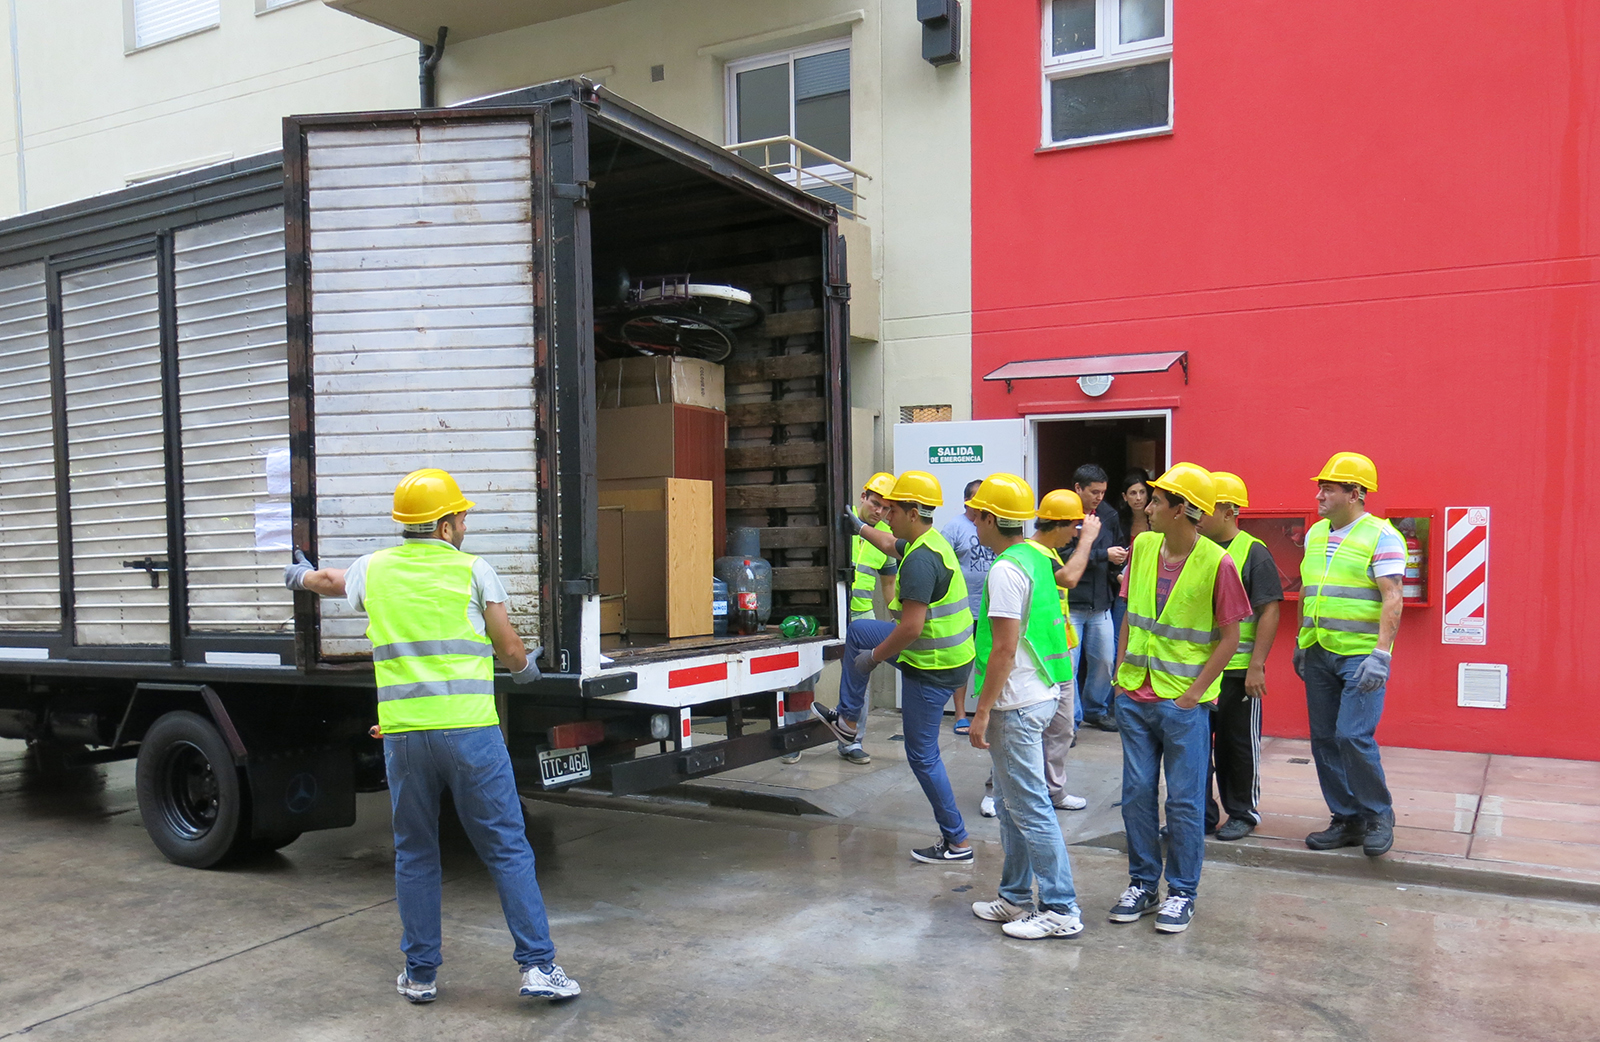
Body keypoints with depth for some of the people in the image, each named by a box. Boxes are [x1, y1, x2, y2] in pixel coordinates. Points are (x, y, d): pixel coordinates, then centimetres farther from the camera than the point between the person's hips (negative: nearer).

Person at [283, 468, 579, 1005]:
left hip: (403, 734, 3)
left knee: (414, 855, 16)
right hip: (470, 730, -3)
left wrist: (300, 574, 58)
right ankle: (538, 966, 2)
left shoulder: (374, 570, 11)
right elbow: (510, 650, 6)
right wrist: (525, 668, 30)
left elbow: (327, 581, 35)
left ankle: (420, 974, 23)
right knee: (508, 850, 3)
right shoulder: (472, 569, 1)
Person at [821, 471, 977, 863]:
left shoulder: (920, 560, -26)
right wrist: (859, 528, 39)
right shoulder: (932, 542, 6)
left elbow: (911, 627, -29)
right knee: (858, 631, 22)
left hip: (933, 667, -10)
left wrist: (872, 658, -16)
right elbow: (891, 545, 29)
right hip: (945, 651, 10)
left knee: (922, 756, 1)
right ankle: (847, 720, 32)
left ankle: (957, 842, 12)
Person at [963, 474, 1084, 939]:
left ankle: (1061, 909, 5)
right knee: (1012, 804, 18)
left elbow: (1005, 649, -22)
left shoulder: (1006, 570, -19)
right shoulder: (1035, 555, 10)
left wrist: (982, 712, -17)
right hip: (1040, 694, 10)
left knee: (1030, 807, -2)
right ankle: (1017, 897, 28)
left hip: (1017, 704, -10)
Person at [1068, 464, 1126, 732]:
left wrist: (1118, 564, -1)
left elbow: (1117, 545, 20)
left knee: (1105, 661, 14)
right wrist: (1104, 555, -19)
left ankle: (1095, 710, 33)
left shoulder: (1108, 515, 6)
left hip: (1100, 603, 6)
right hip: (1069, 603, -6)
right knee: (1068, 665, -3)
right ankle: (1070, 719, 10)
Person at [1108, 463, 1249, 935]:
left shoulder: (1216, 563, -12)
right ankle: (1142, 884, 25)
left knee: (1184, 801, 5)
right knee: (1137, 794, 10)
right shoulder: (1143, 547, 4)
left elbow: (1229, 639, -8)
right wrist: (1122, 673, 7)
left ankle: (1181, 893, 19)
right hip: (1135, 696, 5)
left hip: (1184, 702, -5)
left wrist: (1194, 692, -11)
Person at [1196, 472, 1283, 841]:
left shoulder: (1253, 552, -7)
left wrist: (1256, 666, -16)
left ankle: (1242, 814, 22)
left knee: (1238, 745, 7)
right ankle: (1201, 814, 22)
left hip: (1237, 671, -5)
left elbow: (1269, 611, -11)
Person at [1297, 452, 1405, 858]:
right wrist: (1301, 643, 19)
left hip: (1361, 654, -7)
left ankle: (1378, 816, 8)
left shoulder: (1381, 536, -8)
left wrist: (1381, 655, -21)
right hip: (1319, 654, 7)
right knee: (1324, 739, 7)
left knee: (1353, 736, -13)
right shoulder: (1315, 534, 13)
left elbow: (1392, 599, -14)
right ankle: (1346, 820, 20)